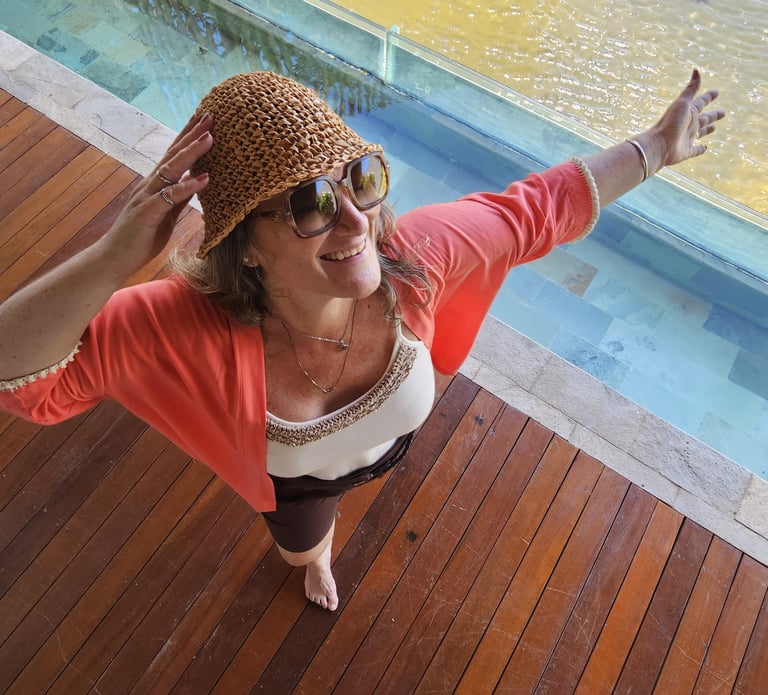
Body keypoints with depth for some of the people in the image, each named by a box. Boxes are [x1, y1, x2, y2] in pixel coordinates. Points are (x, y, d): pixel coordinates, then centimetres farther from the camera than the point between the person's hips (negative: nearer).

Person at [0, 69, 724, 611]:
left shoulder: (412, 255, -41)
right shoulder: (196, 328, -47)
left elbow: (535, 207, -26)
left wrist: (656, 146, -17)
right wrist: (115, 255, -62)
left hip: (390, 436, 2)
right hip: (299, 480, 0)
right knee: (303, 547, 37)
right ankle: (318, 558, 79)